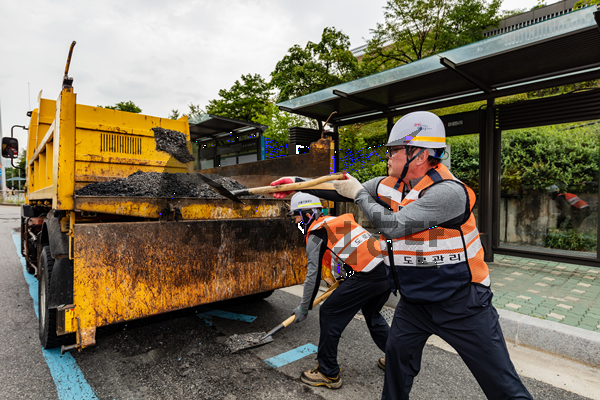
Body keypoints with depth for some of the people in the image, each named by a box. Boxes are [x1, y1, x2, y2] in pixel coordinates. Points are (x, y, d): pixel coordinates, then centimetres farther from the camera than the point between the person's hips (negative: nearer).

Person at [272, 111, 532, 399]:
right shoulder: (387, 186, -2)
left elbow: (392, 224, -29)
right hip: (414, 299, 6)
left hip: (461, 303, -6)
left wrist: (359, 193, -15)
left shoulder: (448, 192, -25)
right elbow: (341, 190, 7)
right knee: (397, 354, 16)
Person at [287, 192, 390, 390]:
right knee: (372, 314, 30)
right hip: (388, 271, 9)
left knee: (329, 314, 5)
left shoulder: (315, 234, -2)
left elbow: (313, 276, -2)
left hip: (366, 276, -9)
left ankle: (328, 374, 16)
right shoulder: (338, 221, 21)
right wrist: (343, 279, 39)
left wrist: (304, 308, 9)